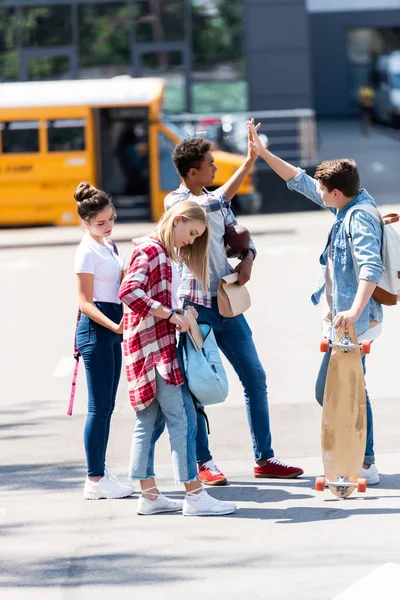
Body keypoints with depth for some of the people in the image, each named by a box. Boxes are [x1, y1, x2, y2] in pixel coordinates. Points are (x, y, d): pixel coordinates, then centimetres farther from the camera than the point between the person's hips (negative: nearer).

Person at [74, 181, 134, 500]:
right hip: (95, 330, -9)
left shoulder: (107, 246, 12)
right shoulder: (87, 252, -13)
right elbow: (85, 302, -16)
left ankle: (101, 472, 15)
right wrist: (113, 325, -28)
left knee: (107, 406, 10)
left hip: (112, 327, 9)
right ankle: (95, 480, -6)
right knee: (100, 407, -8)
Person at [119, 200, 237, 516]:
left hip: (160, 345, 10)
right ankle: (195, 496, -10)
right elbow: (129, 291, -23)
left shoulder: (167, 254, 20)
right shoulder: (150, 250, -10)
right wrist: (171, 315, -23)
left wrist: (181, 313, 4)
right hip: (154, 345, -10)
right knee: (182, 418, -10)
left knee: (150, 422, 11)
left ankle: (149, 495, 14)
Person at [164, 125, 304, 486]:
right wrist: (249, 161, -29)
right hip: (195, 305, -7)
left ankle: (264, 458, 15)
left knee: (255, 378, 8)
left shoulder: (215, 200, 11)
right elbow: (218, 201, -27)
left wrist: (247, 258, -6)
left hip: (227, 303, 7)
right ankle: (204, 463, 11)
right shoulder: (176, 201, -11)